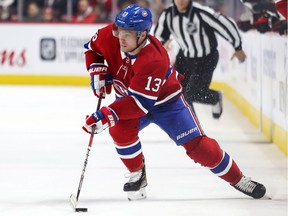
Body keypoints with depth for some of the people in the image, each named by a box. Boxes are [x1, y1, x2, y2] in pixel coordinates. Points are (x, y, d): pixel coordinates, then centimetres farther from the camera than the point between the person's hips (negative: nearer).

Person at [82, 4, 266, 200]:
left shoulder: (154, 60, -40)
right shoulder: (110, 37, -23)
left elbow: (140, 103, -42)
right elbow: (92, 48, 1)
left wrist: (106, 116, -48)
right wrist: (98, 73, -14)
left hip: (164, 101, -4)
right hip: (128, 97, 4)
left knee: (196, 144, -9)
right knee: (120, 130, -27)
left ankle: (237, 179, 10)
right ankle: (137, 175, -2)